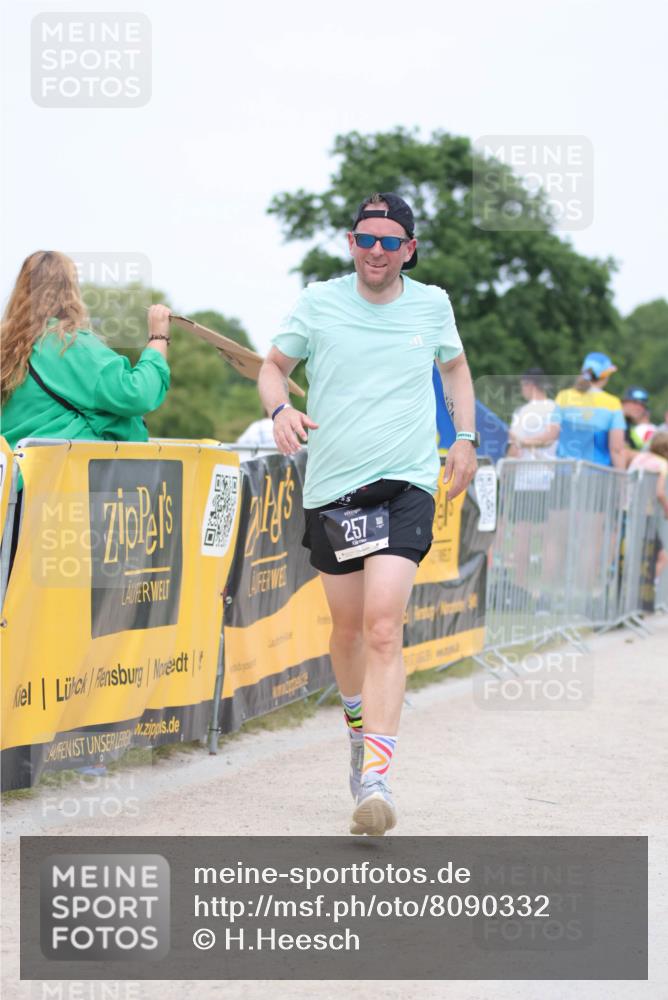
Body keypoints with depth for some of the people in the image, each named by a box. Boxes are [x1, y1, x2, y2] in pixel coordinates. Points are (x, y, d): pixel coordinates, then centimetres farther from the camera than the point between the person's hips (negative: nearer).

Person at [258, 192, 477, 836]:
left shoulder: (432, 305, 4)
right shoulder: (318, 303, 0)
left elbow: (454, 365, 23)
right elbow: (274, 366, 9)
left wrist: (465, 438, 15)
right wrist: (280, 410, -12)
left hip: (406, 482, -1)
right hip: (330, 486, 2)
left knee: (382, 626, -16)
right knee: (346, 626, 13)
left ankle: (375, 778, -20)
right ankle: (359, 723, 44)